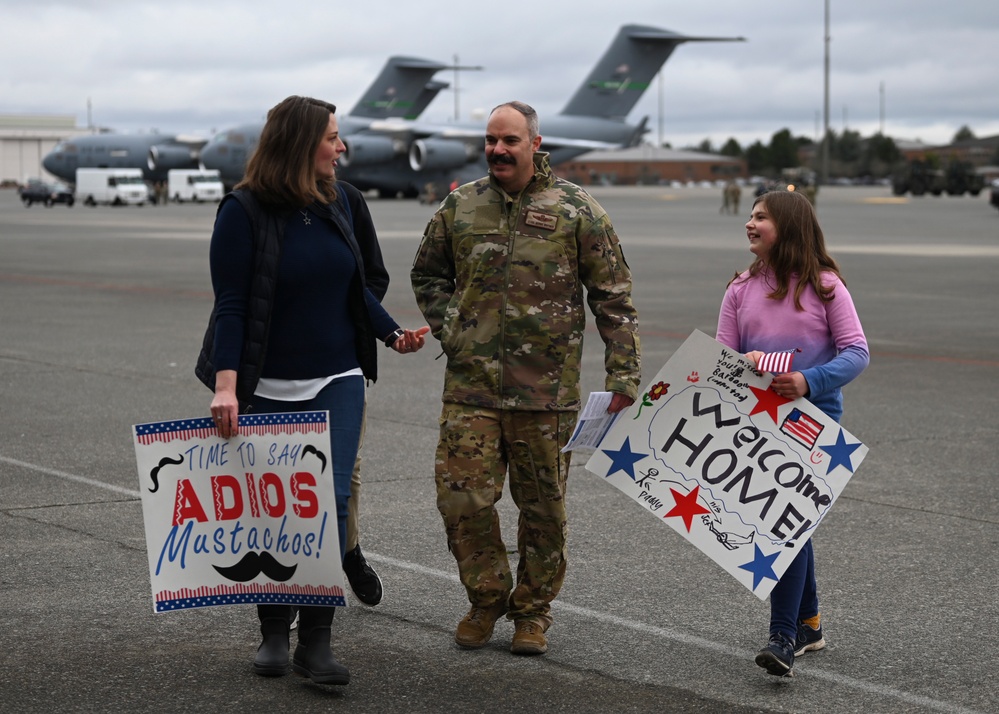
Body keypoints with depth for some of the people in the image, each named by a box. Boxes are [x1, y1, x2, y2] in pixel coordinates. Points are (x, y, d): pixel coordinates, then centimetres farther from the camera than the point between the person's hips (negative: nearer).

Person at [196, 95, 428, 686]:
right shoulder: (244, 211, -9)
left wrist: (393, 335, 13)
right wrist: (226, 387, -20)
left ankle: (316, 642, -2)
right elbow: (231, 305, -12)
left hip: (337, 382, 3)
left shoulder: (338, 200, 6)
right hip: (268, 388, -3)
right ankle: (274, 633, 22)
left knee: (331, 500, -7)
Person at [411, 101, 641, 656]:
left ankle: (533, 609, 24)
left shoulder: (577, 210, -1)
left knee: (543, 505, 7)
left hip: (546, 389, -2)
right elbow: (427, 273, 22)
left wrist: (623, 376, -5)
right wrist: (448, 328, 6)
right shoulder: (460, 206, 8)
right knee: (462, 496, -2)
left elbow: (614, 298, 0)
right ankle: (487, 598, 19)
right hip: (470, 384, 2)